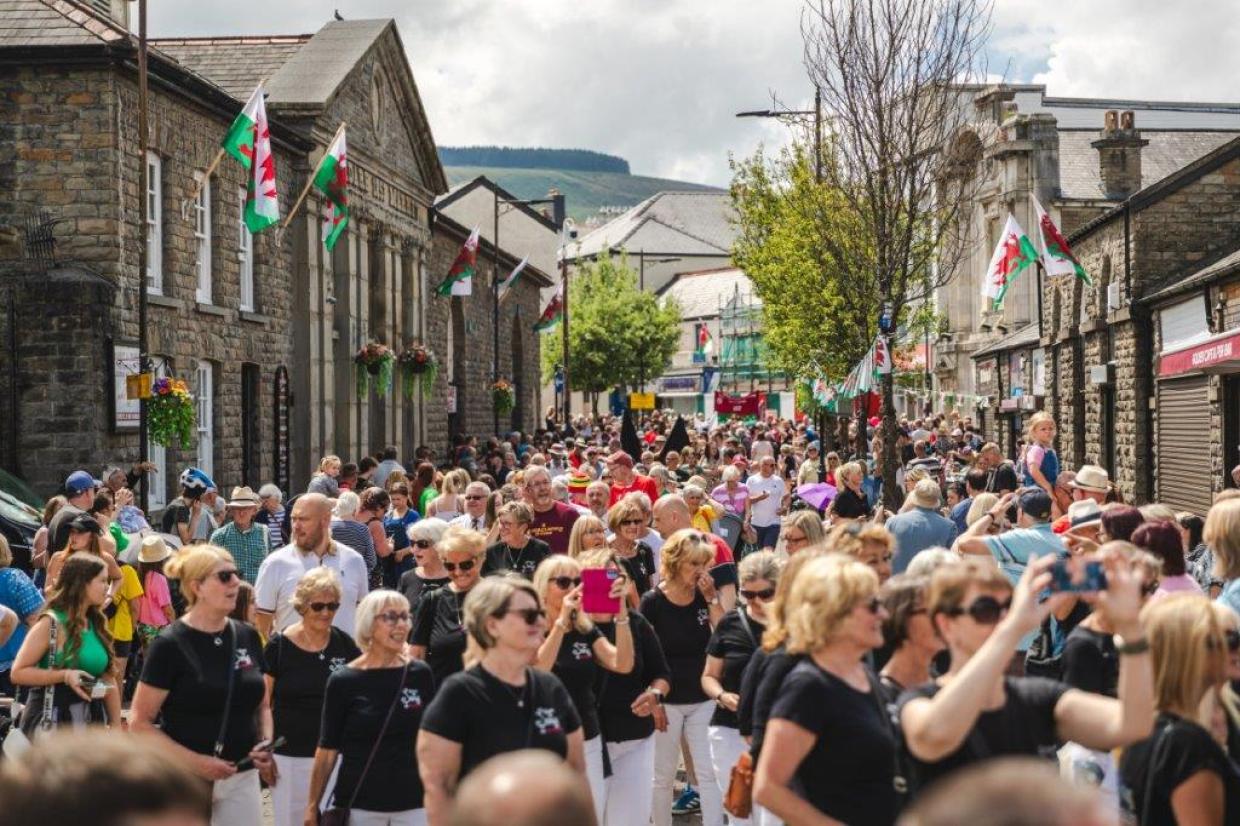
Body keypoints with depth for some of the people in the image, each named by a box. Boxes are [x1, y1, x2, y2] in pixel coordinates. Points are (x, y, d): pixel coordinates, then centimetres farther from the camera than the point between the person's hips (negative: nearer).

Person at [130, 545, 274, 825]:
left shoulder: (247, 637, 7)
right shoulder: (170, 645, -10)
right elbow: (139, 722, -11)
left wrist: (266, 742, -2)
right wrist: (196, 762, -19)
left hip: (242, 779, 5)